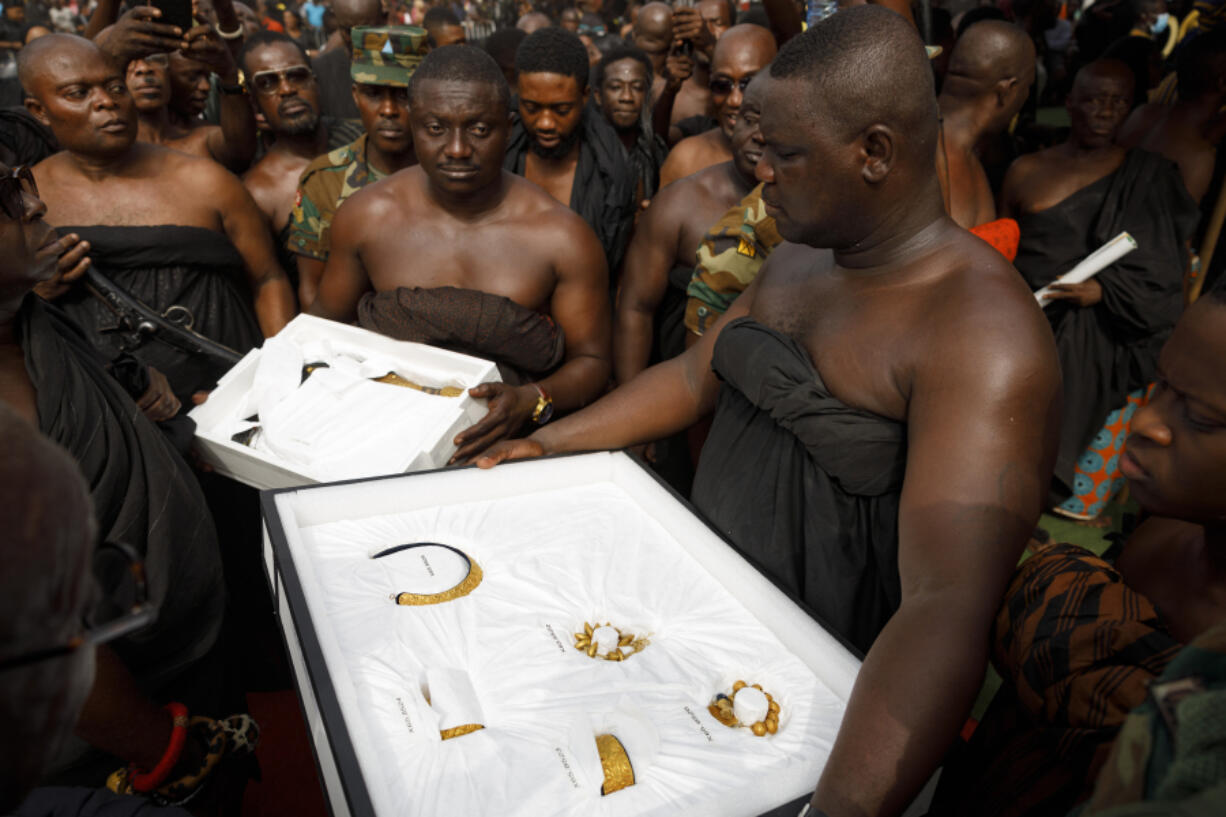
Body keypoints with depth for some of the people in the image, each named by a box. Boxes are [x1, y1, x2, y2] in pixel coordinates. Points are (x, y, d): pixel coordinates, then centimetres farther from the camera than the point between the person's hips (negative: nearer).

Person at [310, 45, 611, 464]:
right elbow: (327, 317, 17)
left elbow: (591, 360, 1)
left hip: (509, 445, -1)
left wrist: (532, 401, -20)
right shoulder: (366, 216, 3)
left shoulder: (562, 237, -5)